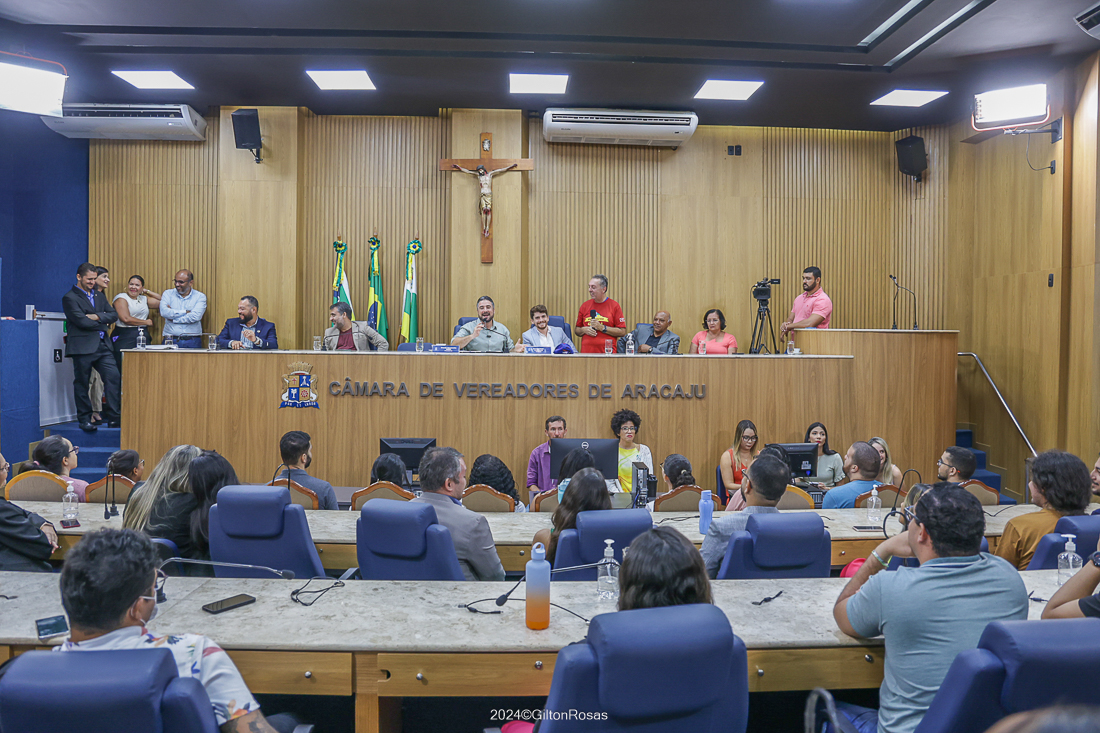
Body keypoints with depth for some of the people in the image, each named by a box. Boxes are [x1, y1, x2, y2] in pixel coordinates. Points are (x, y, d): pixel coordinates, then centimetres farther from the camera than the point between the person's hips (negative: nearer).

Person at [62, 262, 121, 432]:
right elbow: (82, 322, -15)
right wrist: (103, 324, -2)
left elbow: (114, 315, 8)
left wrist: (98, 317, -9)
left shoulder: (99, 296, 18)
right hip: (82, 347, -6)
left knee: (114, 378, -4)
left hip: (102, 345, 6)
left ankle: (114, 418, -1)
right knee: (82, 383, 4)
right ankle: (84, 420, 14)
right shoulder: (70, 298, -5)